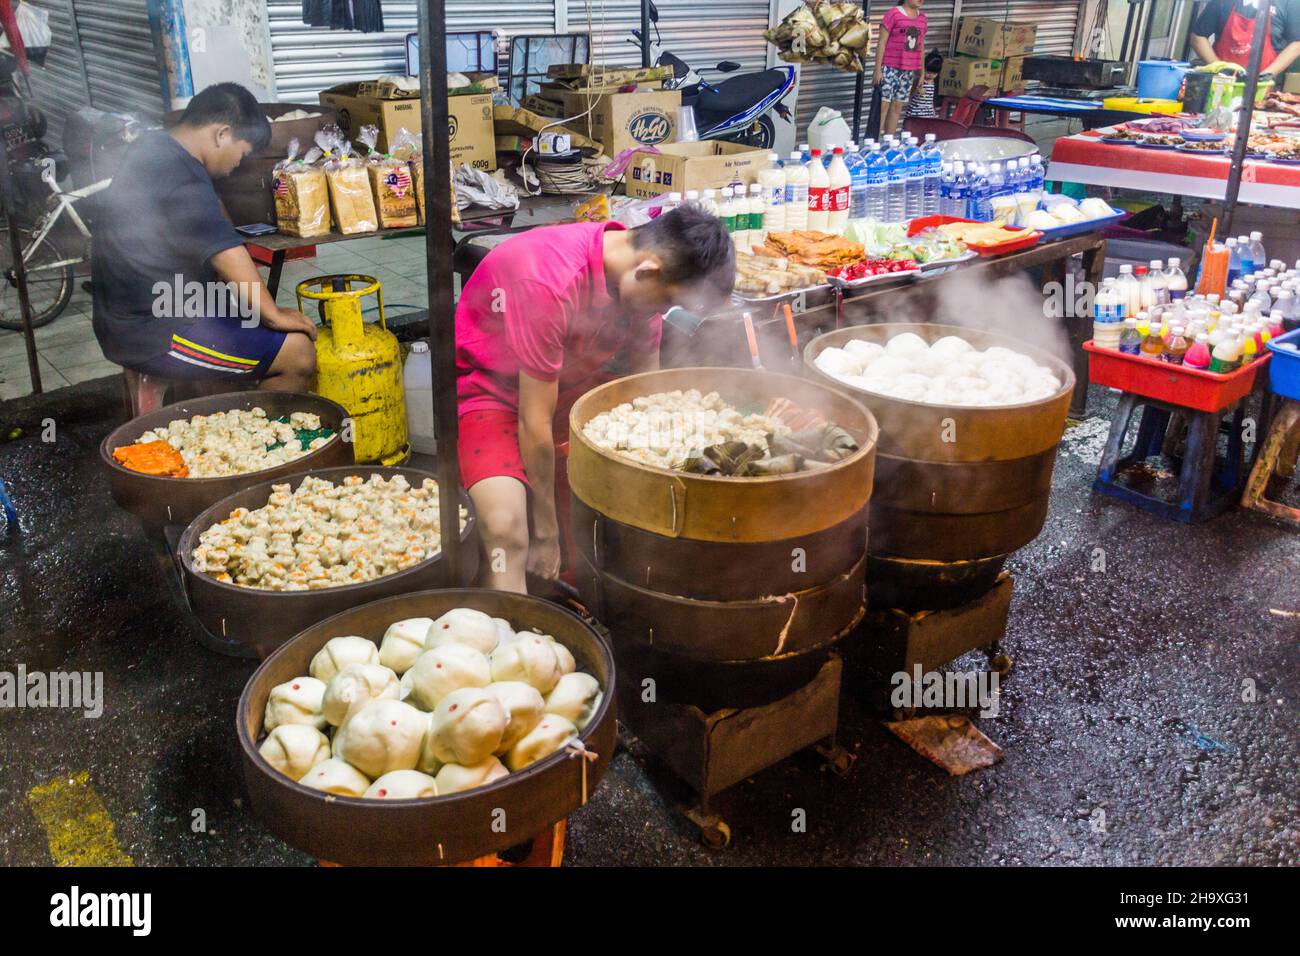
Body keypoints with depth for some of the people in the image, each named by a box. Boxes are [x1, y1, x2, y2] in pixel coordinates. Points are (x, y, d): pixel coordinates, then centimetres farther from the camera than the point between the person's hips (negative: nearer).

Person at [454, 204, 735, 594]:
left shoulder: (641, 280, -10)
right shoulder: (551, 282, -34)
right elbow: (535, 424, -27)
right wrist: (545, 532, -18)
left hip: (570, 382, 7)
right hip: (487, 388, -7)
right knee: (506, 527, -30)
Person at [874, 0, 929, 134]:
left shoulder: (922, 18, 11)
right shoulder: (893, 13, -6)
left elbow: (921, 46, 17)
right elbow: (881, 42, -7)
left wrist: (921, 72, 15)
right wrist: (878, 69, -12)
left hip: (909, 71, 6)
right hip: (890, 68, -6)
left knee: (897, 106, 8)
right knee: (883, 105, -6)